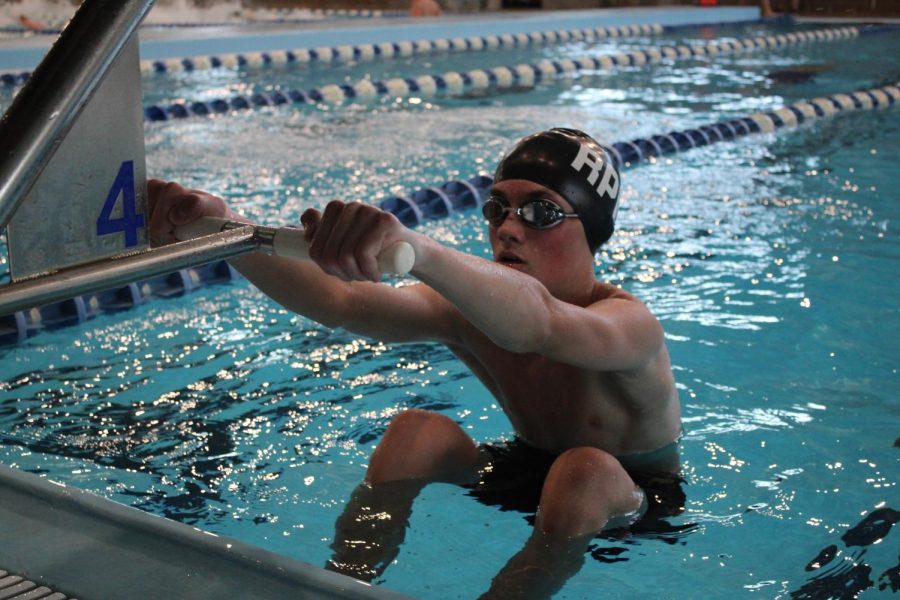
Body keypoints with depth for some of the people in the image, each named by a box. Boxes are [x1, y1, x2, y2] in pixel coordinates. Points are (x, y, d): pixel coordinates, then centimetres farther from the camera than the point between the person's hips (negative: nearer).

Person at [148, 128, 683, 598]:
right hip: (530, 469, 5)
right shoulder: (473, 308, -13)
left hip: (632, 494, -5)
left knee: (586, 470, -37)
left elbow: (539, 324, -56)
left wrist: (414, 248, -75)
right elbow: (339, 302, -28)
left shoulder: (630, 324, -30)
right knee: (416, 432, -19)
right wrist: (225, 226, -44)